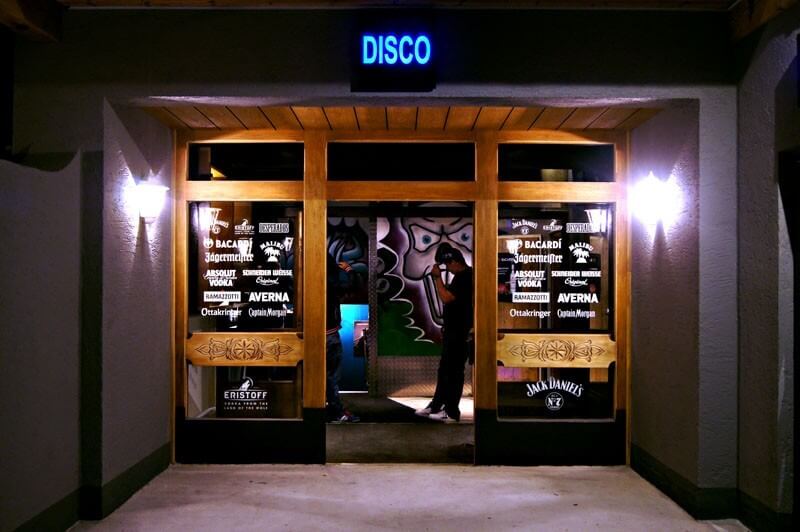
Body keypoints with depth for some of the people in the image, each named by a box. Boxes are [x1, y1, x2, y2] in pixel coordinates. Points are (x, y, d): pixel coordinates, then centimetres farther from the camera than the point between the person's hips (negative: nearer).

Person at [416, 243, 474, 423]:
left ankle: (452, 412, 5)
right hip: (453, 331, 10)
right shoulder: (462, 276, 14)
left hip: (460, 333, -10)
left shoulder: (464, 277, -18)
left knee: (454, 372, -3)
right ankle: (436, 405, 26)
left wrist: (437, 277, -16)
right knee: (444, 370, 16)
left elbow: (446, 298, -24)